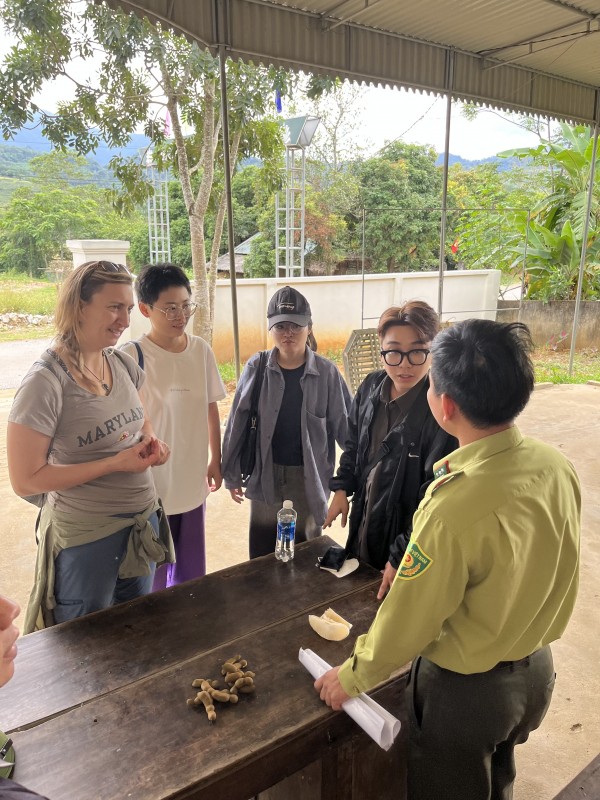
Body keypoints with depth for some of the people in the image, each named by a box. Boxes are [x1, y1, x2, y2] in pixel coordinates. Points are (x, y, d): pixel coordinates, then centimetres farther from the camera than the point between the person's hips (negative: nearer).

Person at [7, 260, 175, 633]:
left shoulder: (124, 364, -2)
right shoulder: (46, 382, -21)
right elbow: (26, 480, -19)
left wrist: (154, 445, -8)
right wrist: (114, 463, -24)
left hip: (144, 521, 6)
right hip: (87, 536, -6)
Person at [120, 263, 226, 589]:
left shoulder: (201, 350, -2)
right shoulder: (131, 357, -16)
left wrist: (215, 461, 13)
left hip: (193, 486, 5)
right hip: (150, 490, -4)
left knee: (192, 575, 20)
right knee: (152, 579, 13)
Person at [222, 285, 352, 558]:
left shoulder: (326, 373, -8)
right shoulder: (256, 367, -6)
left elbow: (345, 425, -2)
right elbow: (238, 423, 1)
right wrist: (231, 474, 5)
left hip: (308, 478, -1)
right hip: (265, 476, 1)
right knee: (261, 555, 14)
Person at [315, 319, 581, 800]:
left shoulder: (456, 507, -36)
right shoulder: (558, 467, -15)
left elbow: (408, 621, -23)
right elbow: (536, 574, 0)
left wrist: (353, 677, -6)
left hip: (465, 688, -6)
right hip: (537, 671, 6)